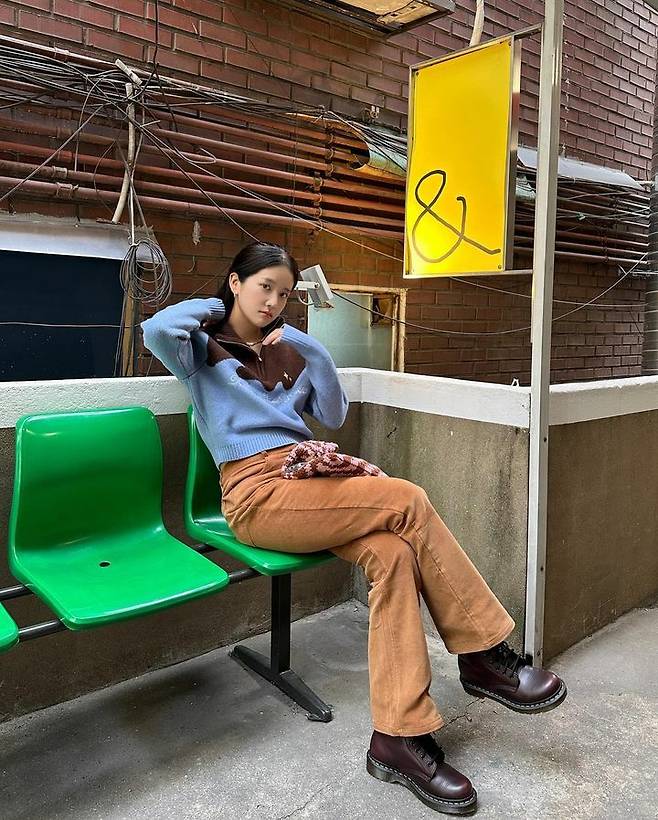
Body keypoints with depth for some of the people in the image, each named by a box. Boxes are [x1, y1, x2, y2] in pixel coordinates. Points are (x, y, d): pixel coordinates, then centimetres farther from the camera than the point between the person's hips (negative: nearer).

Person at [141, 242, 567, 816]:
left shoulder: (289, 351, 24)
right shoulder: (203, 348, 9)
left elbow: (334, 416, 17)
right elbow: (156, 329, -16)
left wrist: (314, 353, 5)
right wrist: (213, 307, 3)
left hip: (307, 479, 6)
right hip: (257, 494, -6)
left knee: (391, 553, -25)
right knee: (409, 501, -23)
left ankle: (399, 737, -21)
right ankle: (484, 653, -9)